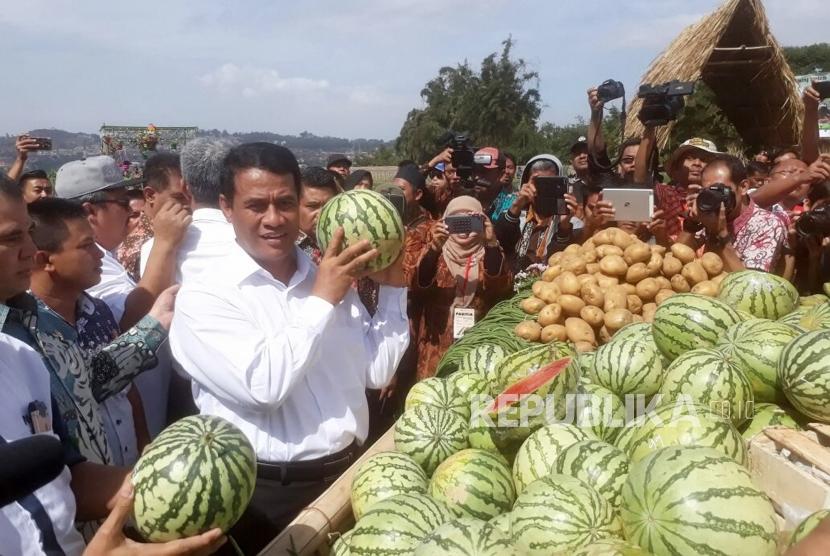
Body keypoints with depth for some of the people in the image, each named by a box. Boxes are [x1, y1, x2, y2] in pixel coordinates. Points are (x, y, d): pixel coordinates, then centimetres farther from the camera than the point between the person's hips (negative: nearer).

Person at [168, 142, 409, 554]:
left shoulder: (330, 281, 4)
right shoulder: (203, 297, -12)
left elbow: (377, 371, 4)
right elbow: (264, 385, -24)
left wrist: (393, 288, -2)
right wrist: (321, 301, -18)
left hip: (349, 473, 5)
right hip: (265, 494, -5)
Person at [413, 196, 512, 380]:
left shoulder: (488, 254, 5)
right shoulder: (435, 252, 5)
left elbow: (502, 288, -15)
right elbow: (420, 287, -13)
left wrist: (491, 243, -25)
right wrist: (434, 247, -26)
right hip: (437, 344, 0)